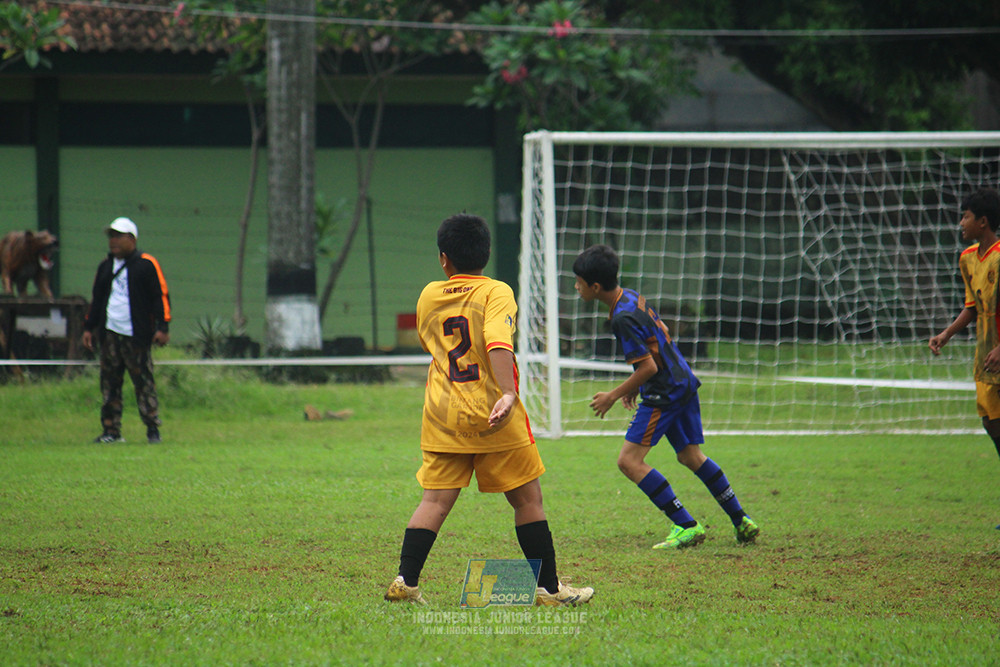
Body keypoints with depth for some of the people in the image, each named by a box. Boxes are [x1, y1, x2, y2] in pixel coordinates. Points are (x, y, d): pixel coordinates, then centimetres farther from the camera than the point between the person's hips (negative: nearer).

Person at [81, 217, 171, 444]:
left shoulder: (146, 264, -1)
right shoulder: (105, 267, 17)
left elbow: (161, 296, -2)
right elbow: (96, 300, 25)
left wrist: (162, 327, -9)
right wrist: (88, 327, 19)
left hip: (136, 336, -5)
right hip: (109, 335, 5)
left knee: (144, 382, -6)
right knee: (110, 383, 2)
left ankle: (153, 429, 0)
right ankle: (111, 431, 5)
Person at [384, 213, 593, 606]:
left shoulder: (429, 296, 8)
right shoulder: (496, 293, -6)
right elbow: (498, 343, -22)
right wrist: (508, 393, -32)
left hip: (441, 415, 4)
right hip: (491, 416, -4)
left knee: (435, 500, 4)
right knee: (527, 499, 6)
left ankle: (406, 581, -10)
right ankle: (549, 588, 9)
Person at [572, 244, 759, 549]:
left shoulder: (623, 318, -22)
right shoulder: (631, 297, 7)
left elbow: (649, 367, -23)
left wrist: (613, 396, -12)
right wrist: (634, 386, 23)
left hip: (665, 393, -10)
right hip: (684, 382, 10)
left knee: (630, 460, -9)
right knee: (691, 456, 21)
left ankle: (687, 526, -10)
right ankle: (741, 522, 26)